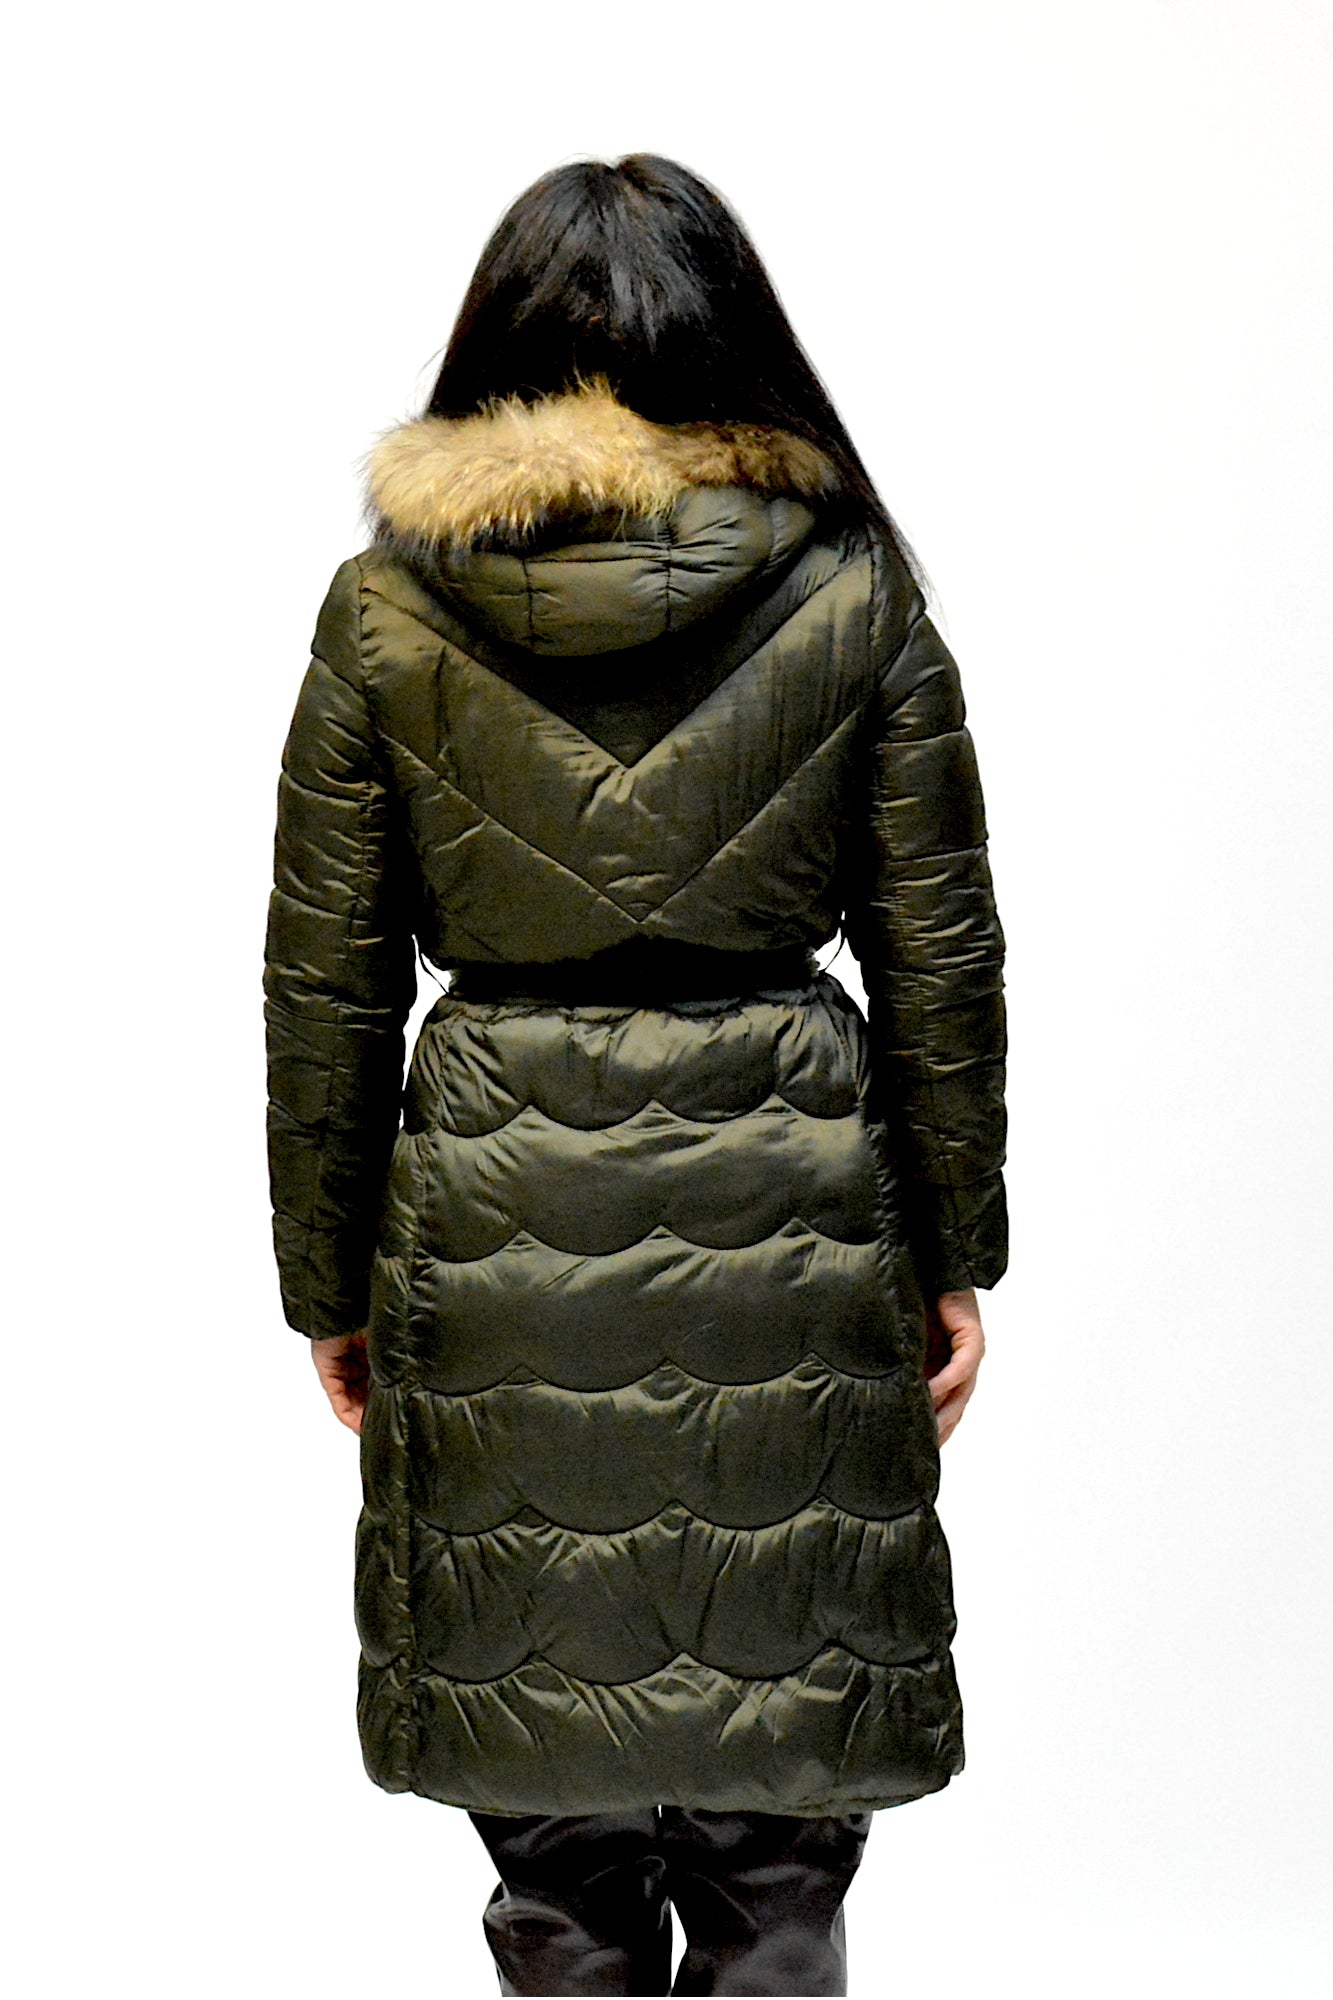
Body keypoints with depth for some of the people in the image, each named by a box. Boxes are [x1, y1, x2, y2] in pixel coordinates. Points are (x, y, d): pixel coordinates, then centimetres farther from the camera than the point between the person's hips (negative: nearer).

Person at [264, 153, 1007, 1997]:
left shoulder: (383, 604, -2)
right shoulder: (852, 588, -2)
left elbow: (325, 983, 1)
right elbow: (942, 960, 0)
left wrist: (332, 1283, 11)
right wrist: (956, 1257, 10)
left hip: (499, 1213, 0)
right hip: (791, 1213, 0)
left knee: (553, 1851, 15)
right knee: (779, 1845, 12)